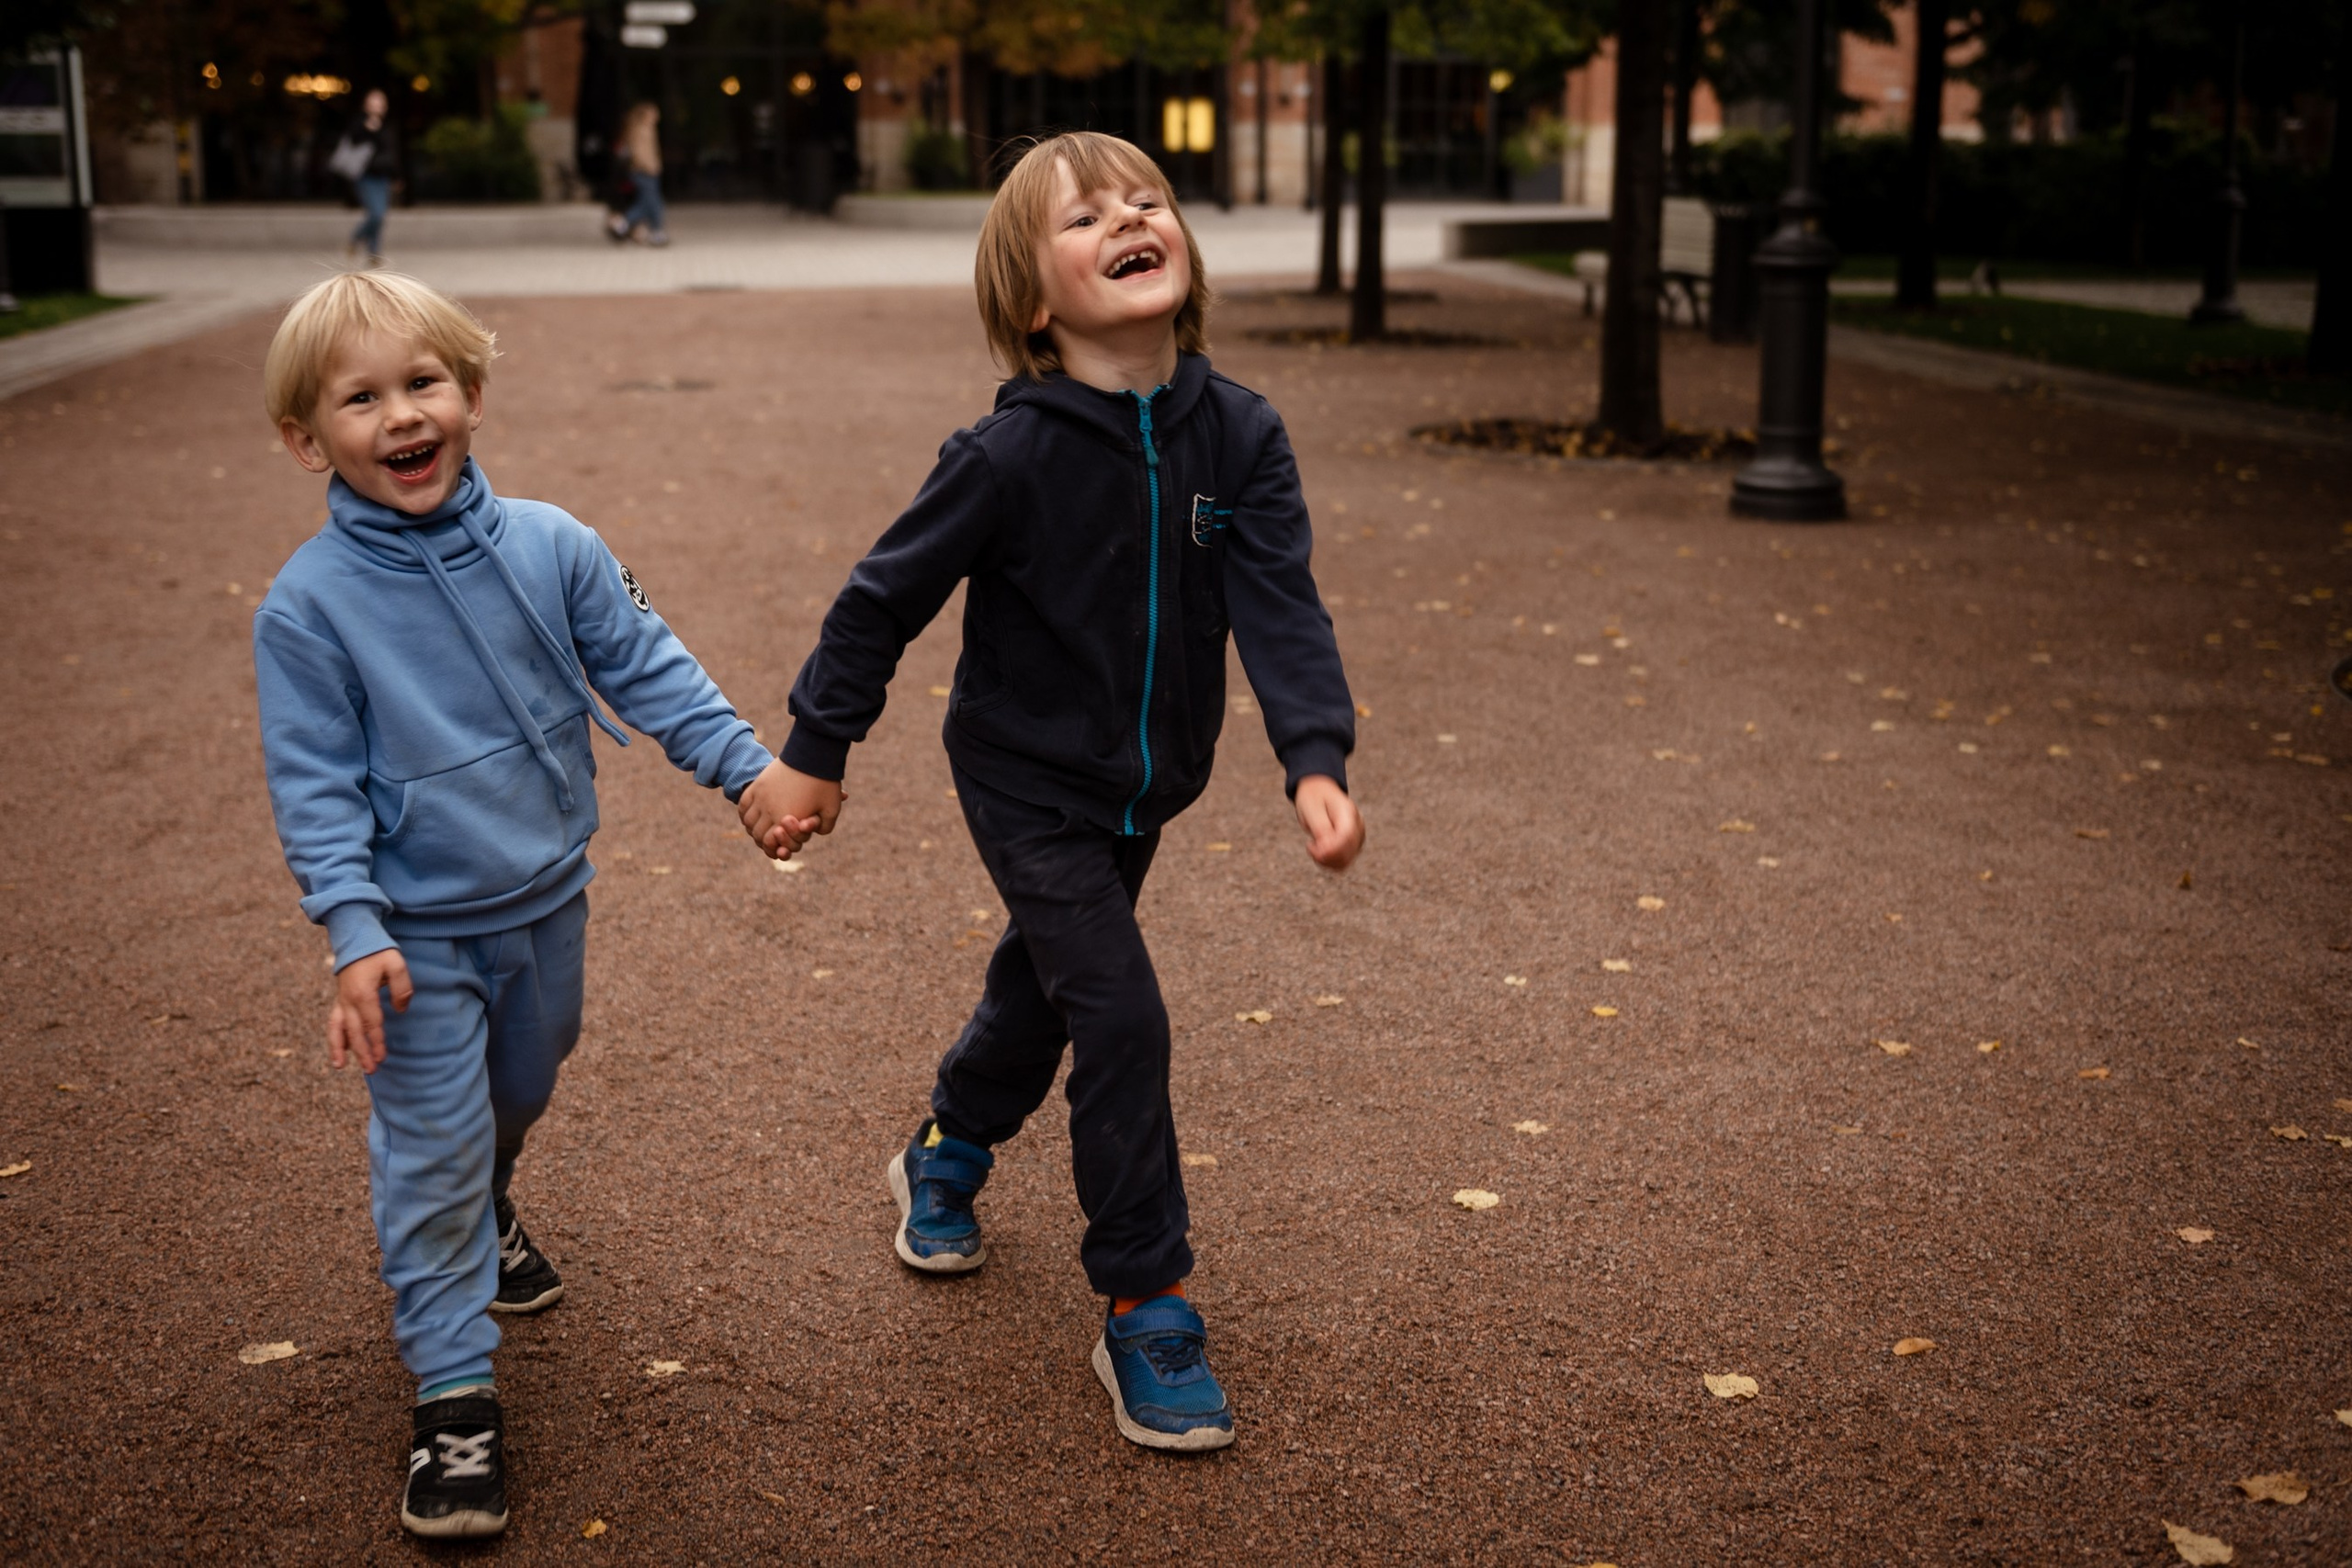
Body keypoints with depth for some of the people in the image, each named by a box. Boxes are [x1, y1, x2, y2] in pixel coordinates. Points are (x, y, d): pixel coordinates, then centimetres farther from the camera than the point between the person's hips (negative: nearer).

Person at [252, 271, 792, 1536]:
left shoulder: (549, 547, -10)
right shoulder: (308, 606, -17)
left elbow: (647, 668, -2)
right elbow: (314, 782, -14)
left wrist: (750, 767, -9)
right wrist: (352, 931, -22)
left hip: (546, 901, 4)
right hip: (420, 934, -4)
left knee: (519, 1092, 26)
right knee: (434, 1147, 1)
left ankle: (484, 1216, 58)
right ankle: (453, 1394, 12)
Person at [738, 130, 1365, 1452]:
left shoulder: (1241, 435, -13)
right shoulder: (1014, 454, -23)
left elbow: (1282, 605, -18)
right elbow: (885, 598, -12)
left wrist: (1318, 761, -33)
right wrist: (815, 754, -7)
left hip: (1145, 786, 5)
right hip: (1028, 784, -5)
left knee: (1045, 988, 24)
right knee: (1119, 1016, -13)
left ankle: (947, 1160, 53)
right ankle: (1146, 1309, 2)